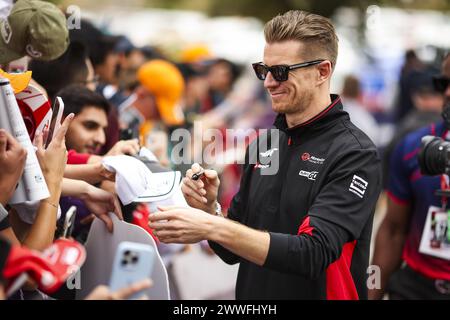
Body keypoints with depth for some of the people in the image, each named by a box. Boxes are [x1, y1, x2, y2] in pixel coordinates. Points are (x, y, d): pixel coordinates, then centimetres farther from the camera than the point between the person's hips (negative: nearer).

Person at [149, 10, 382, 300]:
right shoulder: (263, 145, 2)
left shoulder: (355, 154, -17)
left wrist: (211, 227, -31)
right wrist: (208, 209, -12)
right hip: (251, 294, 6)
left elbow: (313, 254, -26)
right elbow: (236, 251, 7)